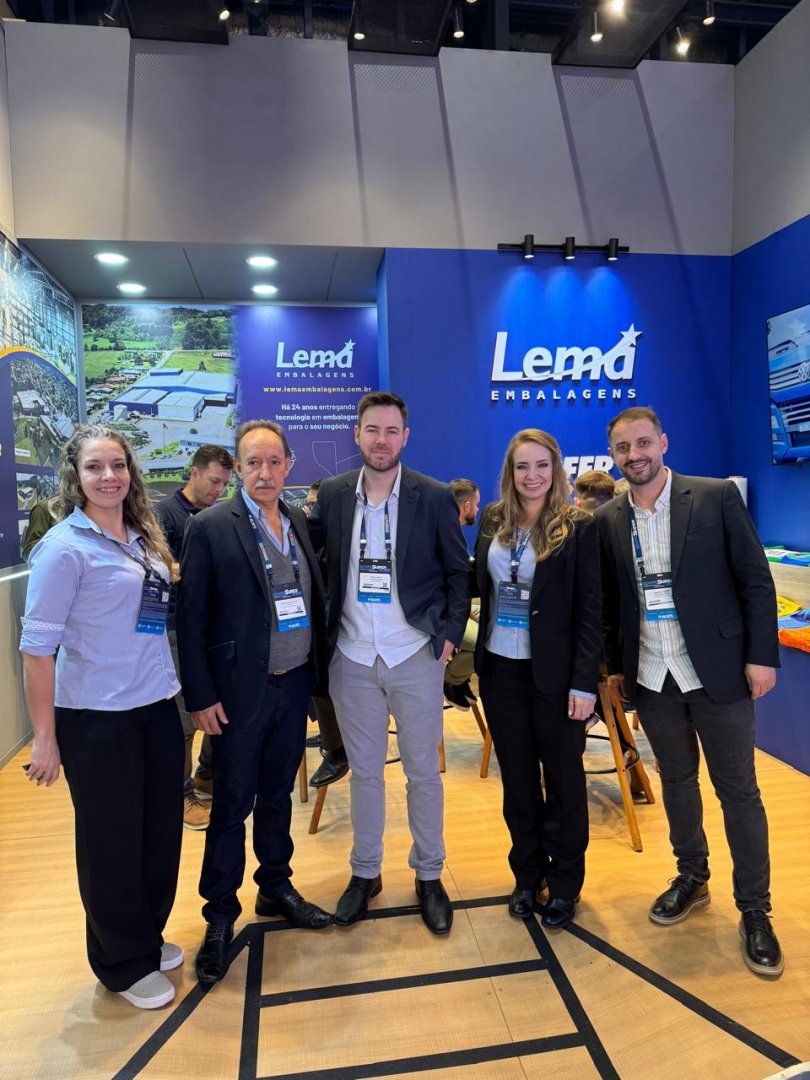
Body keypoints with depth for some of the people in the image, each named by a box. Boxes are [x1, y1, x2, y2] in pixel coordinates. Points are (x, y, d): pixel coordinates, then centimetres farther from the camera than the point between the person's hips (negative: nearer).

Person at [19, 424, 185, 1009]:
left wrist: (186, 693, 9)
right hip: (97, 719, -6)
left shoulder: (142, 538, 6)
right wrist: (44, 737, -12)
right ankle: (124, 963, 34)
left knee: (162, 829, 16)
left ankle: (149, 935, 41)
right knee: (112, 840, 11)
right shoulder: (65, 546, -13)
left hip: (158, 708, 6)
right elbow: (37, 645, -13)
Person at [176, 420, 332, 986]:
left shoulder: (300, 522, 5)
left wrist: (317, 670, 5)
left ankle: (277, 888, 39)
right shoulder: (210, 527, -10)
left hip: (294, 684, 5)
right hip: (239, 691, -4)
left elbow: (315, 600, 9)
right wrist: (201, 696, -12)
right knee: (232, 805, 9)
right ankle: (220, 918, 28)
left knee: (277, 795, 20)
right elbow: (190, 618, -10)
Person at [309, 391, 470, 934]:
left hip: (415, 656, -2)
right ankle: (365, 872, 35)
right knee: (364, 771, 16)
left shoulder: (435, 496, -5)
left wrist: (450, 634, -5)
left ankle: (429, 876, 33)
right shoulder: (332, 494, 1)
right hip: (353, 658, 2)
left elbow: (458, 572, 1)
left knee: (423, 771, 12)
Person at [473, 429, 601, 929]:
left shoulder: (578, 526, -9)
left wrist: (585, 683, -13)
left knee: (564, 779, 13)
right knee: (517, 778, 16)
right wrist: (479, 652, 3)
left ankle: (565, 883, 32)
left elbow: (590, 610, -10)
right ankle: (527, 873, 36)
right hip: (500, 668, 4)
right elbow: (482, 586, 9)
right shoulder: (493, 520, 3)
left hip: (555, 672, -4)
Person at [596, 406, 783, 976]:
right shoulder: (609, 521, 2)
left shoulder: (717, 496, -7)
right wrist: (616, 666, 10)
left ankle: (755, 910, 25)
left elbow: (756, 581, -5)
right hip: (651, 675, 3)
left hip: (716, 670, -3)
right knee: (677, 780, 17)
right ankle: (692, 878, 37)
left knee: (738, 789, 8)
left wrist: (762, 655, -9)